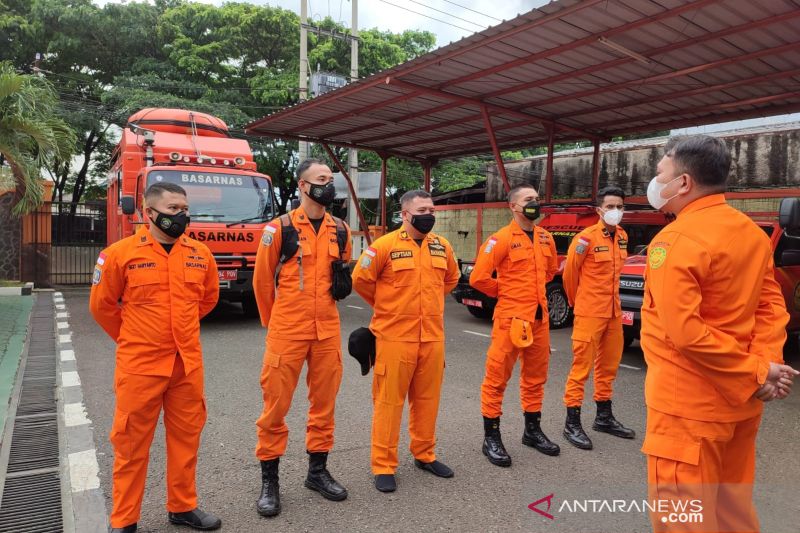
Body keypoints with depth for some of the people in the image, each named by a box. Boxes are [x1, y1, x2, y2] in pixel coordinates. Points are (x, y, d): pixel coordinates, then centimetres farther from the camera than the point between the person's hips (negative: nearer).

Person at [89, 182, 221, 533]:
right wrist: (131, 340, 10)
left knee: (186, 438, 14)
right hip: (139, 365, -3)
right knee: (132, 444, 8)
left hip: (188, 364, 4)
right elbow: (102, 305, 2)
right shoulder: (121, 253, -8)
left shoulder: (200, 254, 2)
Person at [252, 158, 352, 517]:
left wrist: (342, 279, 6)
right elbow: (262, 280, 2)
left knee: (324, 402, 12)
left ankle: (318, 470, 29)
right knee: (276, 404, 3)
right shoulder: (279, 228, -6)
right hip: (287, 332, -4)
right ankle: (269, 480, 19)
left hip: (327, 331, 4)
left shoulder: (340, 230, 8)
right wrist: (273, 322, 10)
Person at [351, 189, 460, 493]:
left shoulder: (442, 246, 7)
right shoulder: (385, 245, -9)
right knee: (389, 401, 2)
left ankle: (424, 455, 32)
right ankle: (384, 466, 14)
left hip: (433, 337, 5)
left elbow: (451, 279, 24)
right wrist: (386, 307, 8)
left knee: (427, 399, 14)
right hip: (394, 337, -5)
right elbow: (360, 280, -1)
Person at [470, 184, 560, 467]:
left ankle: (533, 430, 34)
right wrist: (505, 292, -3)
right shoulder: (501, 239, -13)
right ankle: (491, 437, 14)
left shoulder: (546, 237, 8)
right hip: (511, 318, -7)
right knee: (497, 377, 1)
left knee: (535, 377, 17)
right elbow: (478, 277, -16)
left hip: (540, 318, 7)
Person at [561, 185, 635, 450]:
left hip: (614, 311, 7)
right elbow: (570, 272, -5)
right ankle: (572, 423, 6)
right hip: (589, 312, -7)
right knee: (582, 366, -3)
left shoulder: (622, 236, 9)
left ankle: (604, 417, 31)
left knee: (608, 366, 16)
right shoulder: (586, 237, -13)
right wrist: (575, 301, 6)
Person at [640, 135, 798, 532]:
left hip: (689, 402, -8)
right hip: (740, 399, 9)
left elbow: (684, 332, -26)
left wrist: (753, 374, -17)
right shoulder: (752, 233, 8)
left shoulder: (675, 241, -19)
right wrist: (764, 365, -8)